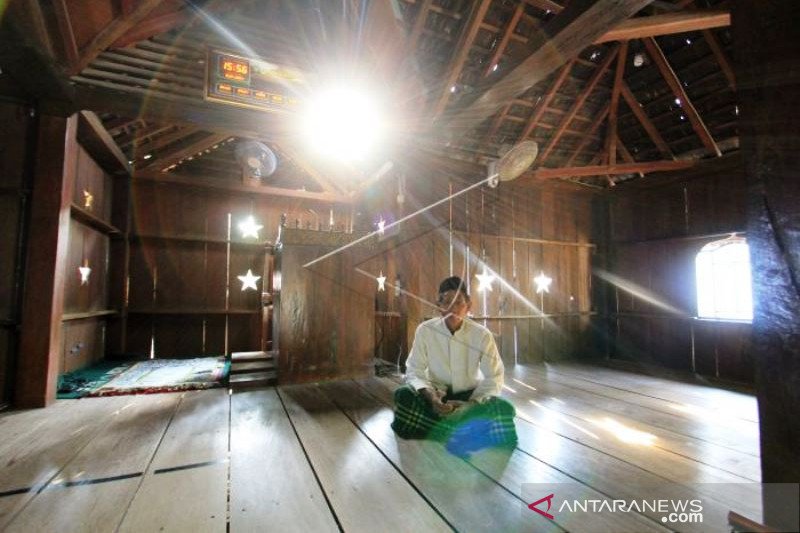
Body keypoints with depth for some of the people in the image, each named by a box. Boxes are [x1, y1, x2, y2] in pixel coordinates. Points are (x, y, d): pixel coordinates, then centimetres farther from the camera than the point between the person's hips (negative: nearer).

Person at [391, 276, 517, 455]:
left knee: (503, 408, -29)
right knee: (403, 396, -29)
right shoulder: (425, 330, -14)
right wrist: (430, 396, -30)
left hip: (470, 395, 0)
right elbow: (414, 371, -10)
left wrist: (472, 404, -26)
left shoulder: (482, 335, -15)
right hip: (437, 394, 1)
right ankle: (466, 430, -22)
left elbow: (494, 378, -10)